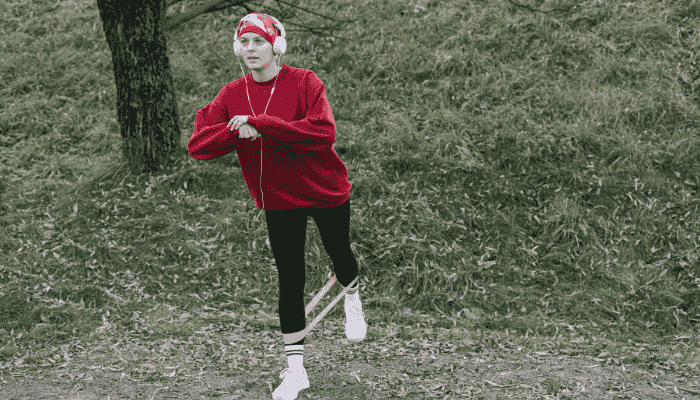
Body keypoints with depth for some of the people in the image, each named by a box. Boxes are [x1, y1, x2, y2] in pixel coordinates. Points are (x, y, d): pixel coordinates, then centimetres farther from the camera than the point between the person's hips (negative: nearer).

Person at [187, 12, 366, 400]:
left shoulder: (304, 83, -15)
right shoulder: (231, 95, -4)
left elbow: (324, 132, -30)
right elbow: (197, 146, -10)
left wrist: (260, 124, -32)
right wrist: (237, 132, -28)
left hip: (327, 192, -2)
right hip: (278, 201, 2)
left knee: (339, 254, 18)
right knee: (290, 280, 2)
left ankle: (353, 301, 56)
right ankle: (295, 368, 13)